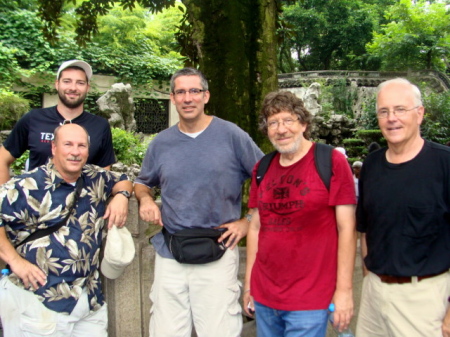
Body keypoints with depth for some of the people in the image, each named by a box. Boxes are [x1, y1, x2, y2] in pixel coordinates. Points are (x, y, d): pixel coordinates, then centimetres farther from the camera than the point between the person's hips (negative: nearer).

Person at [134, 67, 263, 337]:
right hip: (169, 254, 3)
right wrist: (145, 199, -1)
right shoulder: (161, 143, 7)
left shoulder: (232, 135, -4)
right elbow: (142, 183, 21)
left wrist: (248, 222, -6)